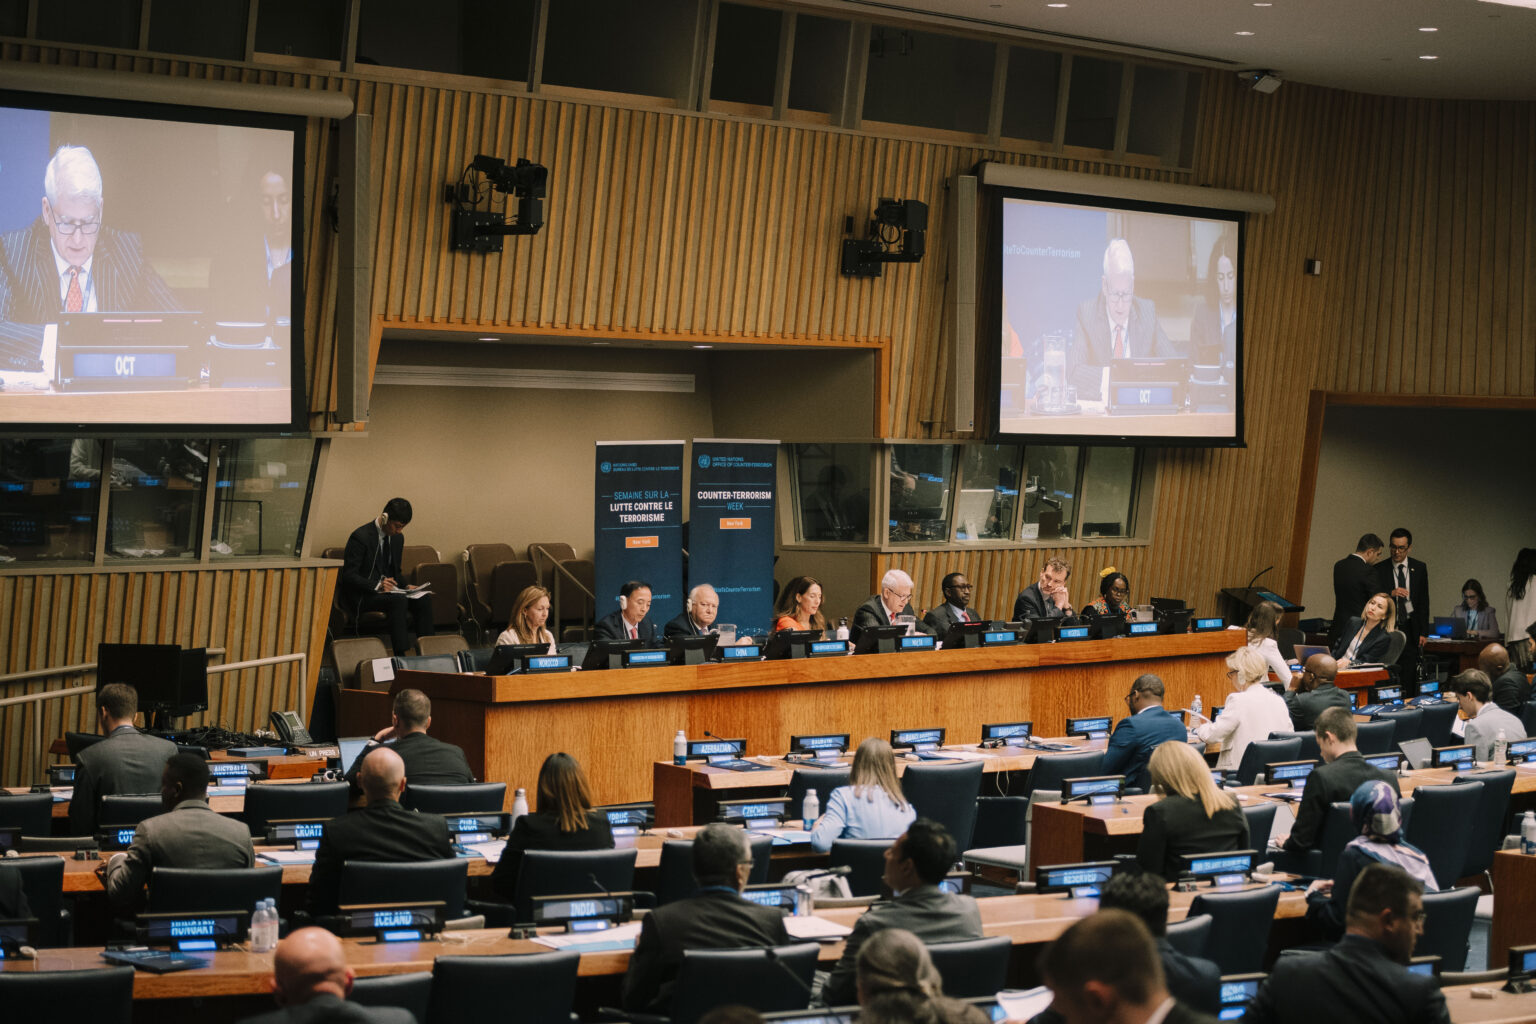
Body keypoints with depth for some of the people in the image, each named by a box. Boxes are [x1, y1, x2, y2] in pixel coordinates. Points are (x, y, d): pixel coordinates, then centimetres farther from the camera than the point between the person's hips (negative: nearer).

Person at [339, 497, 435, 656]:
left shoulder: (398, 537, 11)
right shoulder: (361, 537, -13)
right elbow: (349, 575, -16)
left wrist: (405, 587, -1)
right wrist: (376, 586, -28)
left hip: (388, 589, 7)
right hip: (362, 597, -7)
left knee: (424, 599, -19)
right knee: (398, 600, -35)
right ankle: (401, 655, -39)